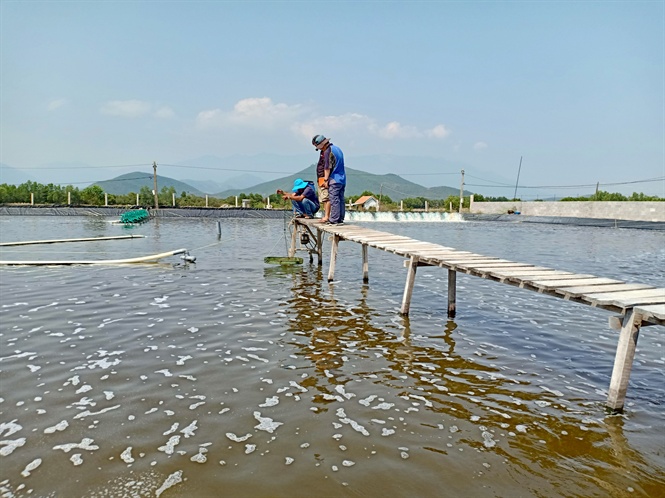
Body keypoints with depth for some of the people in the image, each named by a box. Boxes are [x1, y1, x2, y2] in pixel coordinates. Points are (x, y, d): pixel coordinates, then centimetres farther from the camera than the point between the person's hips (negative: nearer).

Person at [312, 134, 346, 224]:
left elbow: (327, 167, -14)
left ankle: (334, 220, -7)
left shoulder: (328, 151, -11)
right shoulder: (337, 148, 17)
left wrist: (326, 180, -11)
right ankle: (340, 219, 11)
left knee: (334, 199, -7)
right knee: (341, 199, 8)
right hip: (342, 179, 9)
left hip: (334, 180, -9)